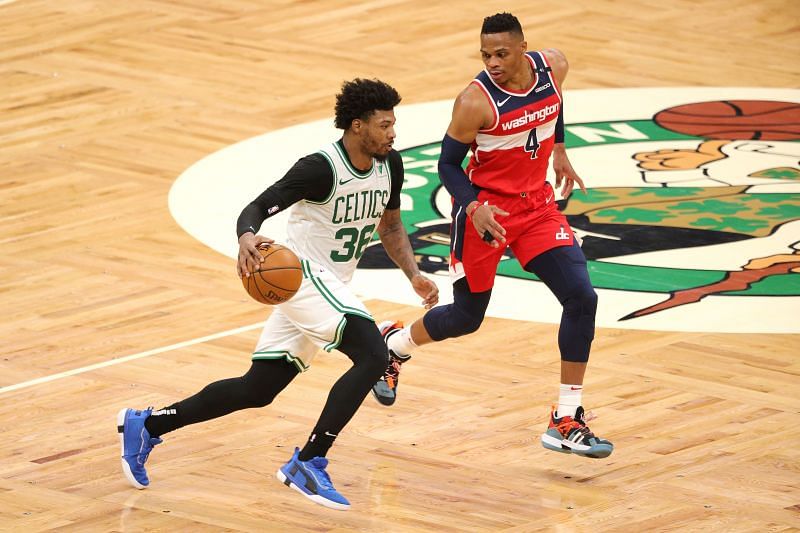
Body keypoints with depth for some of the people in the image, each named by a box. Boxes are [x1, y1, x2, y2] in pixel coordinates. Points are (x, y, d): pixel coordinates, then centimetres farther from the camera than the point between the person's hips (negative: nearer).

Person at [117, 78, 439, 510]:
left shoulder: (389, 164, 2)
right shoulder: (321, 168, -22)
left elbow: (390, 224, 19)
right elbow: (256, 208, -24)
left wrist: (413, 275, 6)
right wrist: (247, 238, -46)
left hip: (330, 284, 8)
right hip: (304, 275, -8)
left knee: (257, 390, 10)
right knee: (373, 355, -26)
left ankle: (146, 425, 23)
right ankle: (307, 464, -22)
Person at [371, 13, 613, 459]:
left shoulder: (554, 67, -9)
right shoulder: (476, 101, -24)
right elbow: (448, 164, -14)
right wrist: (475, 208, -29)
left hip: (537, 204, 4)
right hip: (486, 210, -4)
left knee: (581, 297, -12)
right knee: (467, 316, 9)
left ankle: (566, 421, -4)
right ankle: (392, 347, 42)